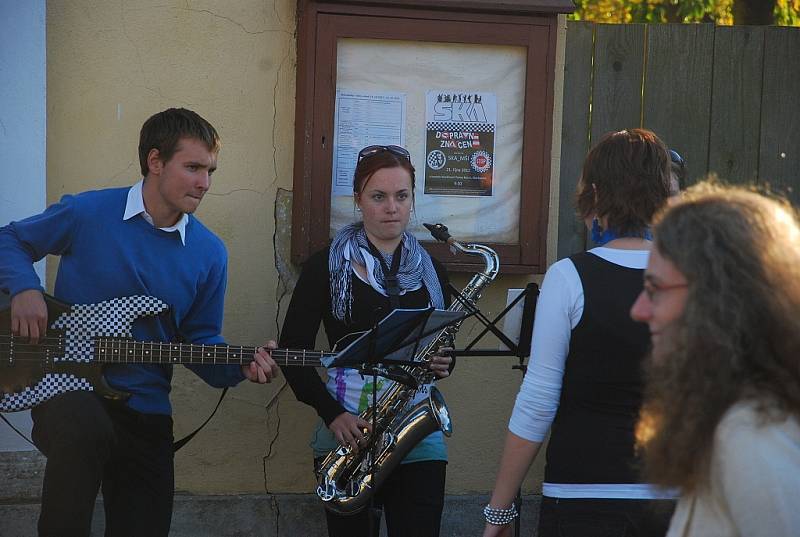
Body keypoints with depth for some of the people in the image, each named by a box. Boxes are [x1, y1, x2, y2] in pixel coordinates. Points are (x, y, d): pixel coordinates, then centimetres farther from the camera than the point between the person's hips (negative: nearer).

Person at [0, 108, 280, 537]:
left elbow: (199, 341, 9)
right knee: (83, 428, -38)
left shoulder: (209, 254, 1)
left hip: (144, 409, 4)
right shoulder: (86, 213, -7)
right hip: (68, 387, -4)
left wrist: (241, 367, -11)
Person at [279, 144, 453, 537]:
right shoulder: (326, 267, 0)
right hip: (347, 433, -2)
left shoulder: (430, 271, 11)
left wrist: (441, 363, -4)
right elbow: (292, 349, -2)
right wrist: (331, 413, -13)